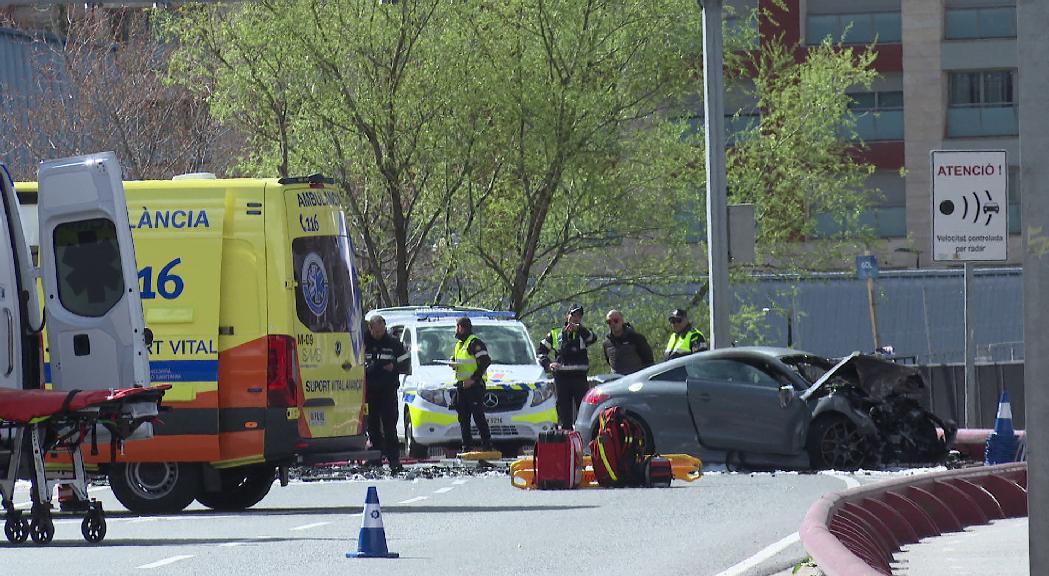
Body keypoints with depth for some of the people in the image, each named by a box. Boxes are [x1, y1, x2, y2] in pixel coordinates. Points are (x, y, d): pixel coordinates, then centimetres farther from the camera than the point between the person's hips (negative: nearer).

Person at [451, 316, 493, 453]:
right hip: (462, 385, 10)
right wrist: (453, 364, 4)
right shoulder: (459, 344, 19)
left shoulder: (475, 343, -10)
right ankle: (467, 447, 14)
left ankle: (487, 446, -9)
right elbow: (455, 360, 29)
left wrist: (473, 379, -21)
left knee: (478, 416, -10)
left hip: (474, 385, -9)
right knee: (463, 418, 10)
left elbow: (485, 362, -17)